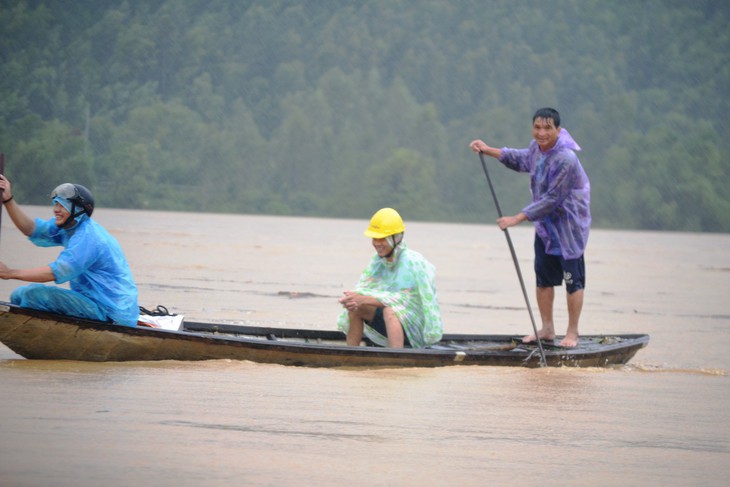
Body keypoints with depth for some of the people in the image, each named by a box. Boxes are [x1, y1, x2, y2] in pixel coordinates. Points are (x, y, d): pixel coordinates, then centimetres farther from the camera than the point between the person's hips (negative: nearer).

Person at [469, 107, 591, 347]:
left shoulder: (565, 159, -28)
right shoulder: (538, 147, -1)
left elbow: (551, 199, -27)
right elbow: (523, 160, 24)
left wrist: (517, 218, -24)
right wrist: (488, 151, 21)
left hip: (568, 225, -9)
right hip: (545, 224, 9)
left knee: (573, 279, 0)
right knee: (543, 277, 13)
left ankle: (572, 333, 8)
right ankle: (547, 329, 25)